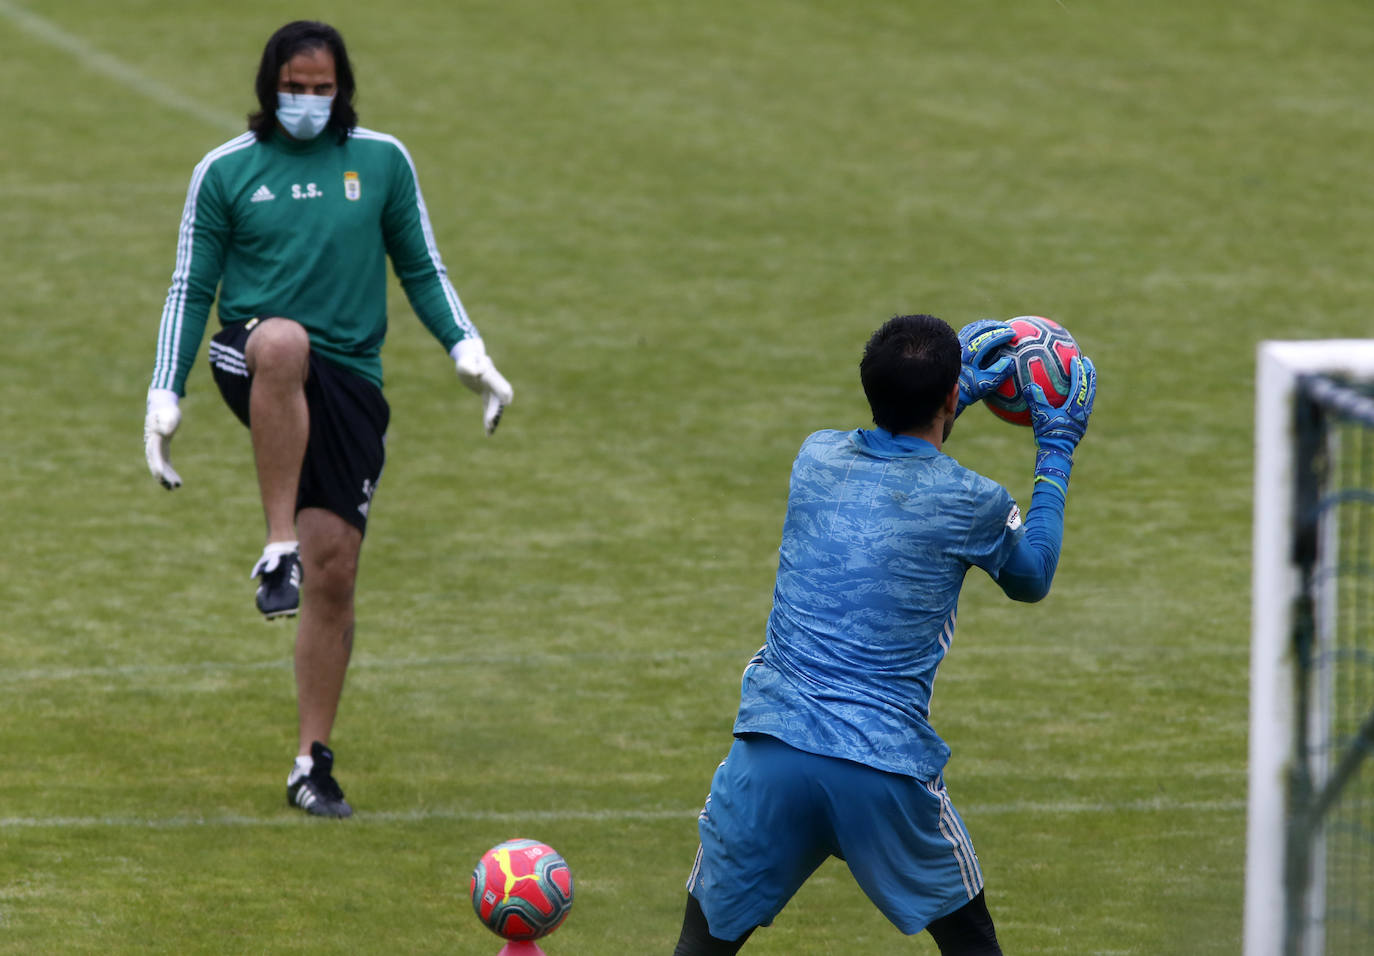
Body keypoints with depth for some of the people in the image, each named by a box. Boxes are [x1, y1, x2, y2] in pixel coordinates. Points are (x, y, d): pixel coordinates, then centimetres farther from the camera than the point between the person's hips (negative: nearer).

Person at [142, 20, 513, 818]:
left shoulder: (382, 161, 9)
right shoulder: (226, 171, 6)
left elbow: (422, 269, 17)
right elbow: (190, 290, 10)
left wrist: (467, 349, 3)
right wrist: (166, 398, 4)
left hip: (350, 383, 2)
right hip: (250, 361, -2)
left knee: (334, 569, -4)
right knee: (284, 342, -40)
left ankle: (314, 763, 7)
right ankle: (278, 550, -36)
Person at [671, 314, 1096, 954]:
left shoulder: (815, 458, 8)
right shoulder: (971, 502, -1)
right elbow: (1031, 579, 22)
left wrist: (947, 396, 41)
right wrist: (1055, 452, 30)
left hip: (771, 755, 2)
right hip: (886, 768, -2)